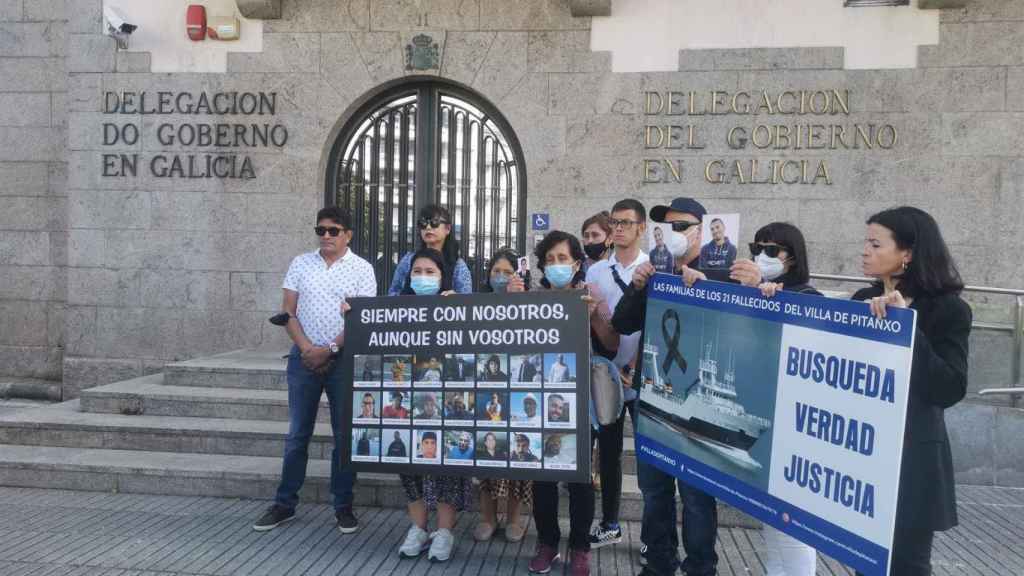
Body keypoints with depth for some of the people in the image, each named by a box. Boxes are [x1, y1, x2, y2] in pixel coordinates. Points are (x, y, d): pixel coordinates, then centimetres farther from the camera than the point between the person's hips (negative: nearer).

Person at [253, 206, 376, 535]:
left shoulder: (362, 269, 0)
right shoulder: (301, 264, 8)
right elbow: (288, 312, 5)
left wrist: (329, 350, -13)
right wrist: (306, 347, -9)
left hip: (344, 359, -2)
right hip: (304, 357, 2)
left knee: (345, 434, 5)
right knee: (297, 434, 8)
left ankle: (343, 506, 15)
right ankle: (284, 504, 18)